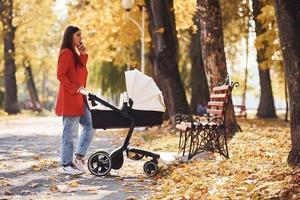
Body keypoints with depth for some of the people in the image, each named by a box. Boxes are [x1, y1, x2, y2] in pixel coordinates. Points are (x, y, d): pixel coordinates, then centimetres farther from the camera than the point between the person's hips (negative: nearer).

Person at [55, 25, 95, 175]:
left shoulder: (75, 54, 19)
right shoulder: (66, 53, -10)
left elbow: (81, 72, 14)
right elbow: (61, 74, -17)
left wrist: (83, 55, 7)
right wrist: (74, 89, -17)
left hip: (79, 98, 10)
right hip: (69, 99, -10)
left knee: (90, 125, 10)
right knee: (70, 132, -4)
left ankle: (78, 157, 16)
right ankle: (65, 165, 3)